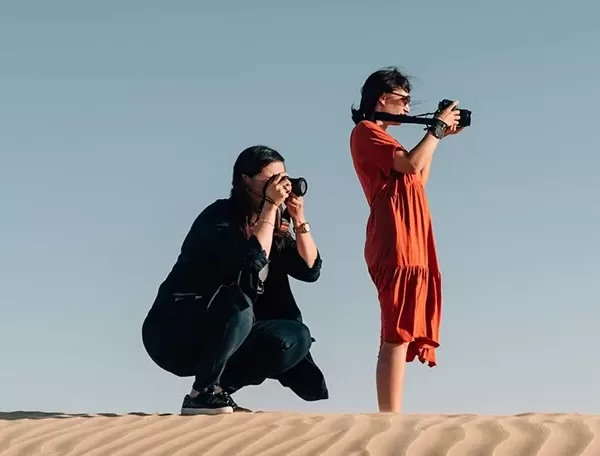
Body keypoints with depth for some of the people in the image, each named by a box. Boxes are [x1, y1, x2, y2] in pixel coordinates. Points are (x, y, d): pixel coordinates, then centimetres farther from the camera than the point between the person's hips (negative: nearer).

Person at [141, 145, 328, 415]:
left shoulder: (275, 228, 6)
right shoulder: (220, 216, -15)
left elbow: (310, 269, 0)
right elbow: (252, 260, -31)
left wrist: (299, 219, -9)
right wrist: (271, 206, -25)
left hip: (229, 334, 7)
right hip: (174, 332, -7)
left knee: (296, 338, -14)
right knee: (236, 302, -35)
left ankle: (221, 386, -2)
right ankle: (201, 393, -19)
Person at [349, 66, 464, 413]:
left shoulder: (379, 137, 27)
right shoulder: (366, 131, -2)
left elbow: (419, 179, 30)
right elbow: (412, 164, -15)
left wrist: (439, 136, 26)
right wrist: (438, 128, -2)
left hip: (410, 248, 10)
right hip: (396, 245, -10)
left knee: (401, 337, 7)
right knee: (398, 335, -18)